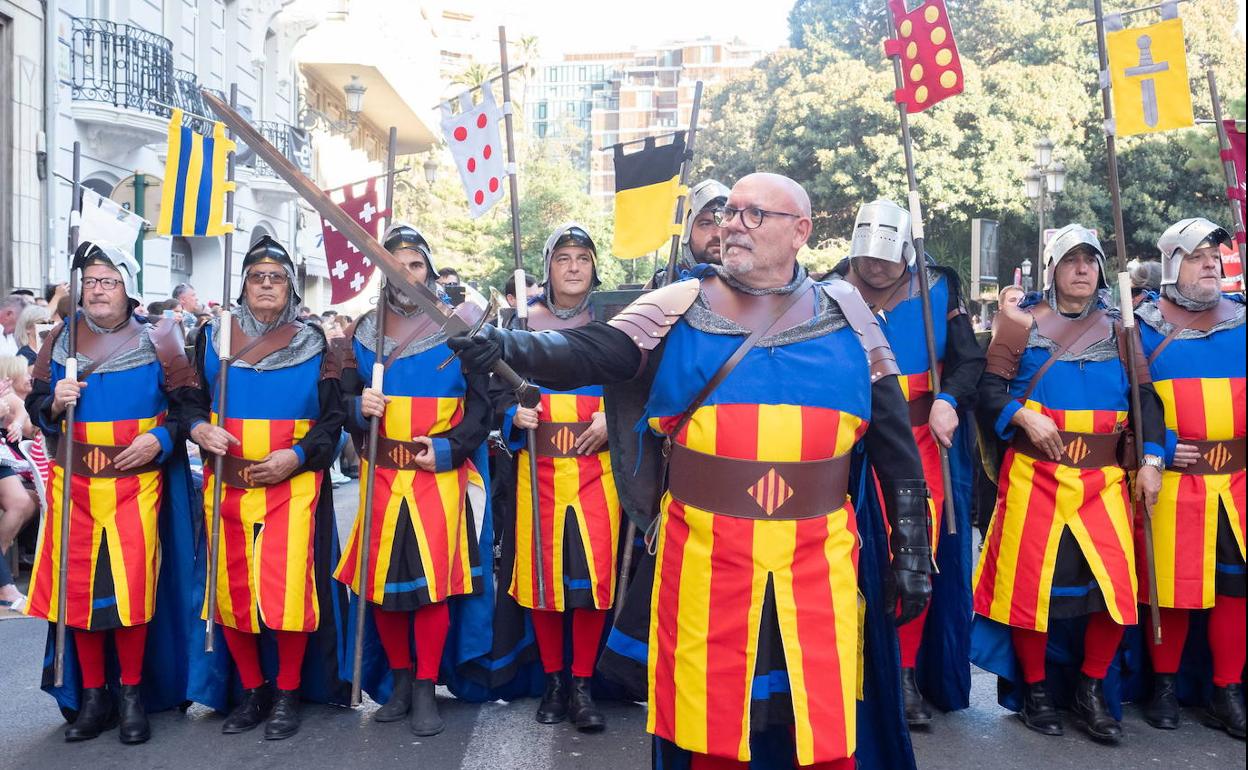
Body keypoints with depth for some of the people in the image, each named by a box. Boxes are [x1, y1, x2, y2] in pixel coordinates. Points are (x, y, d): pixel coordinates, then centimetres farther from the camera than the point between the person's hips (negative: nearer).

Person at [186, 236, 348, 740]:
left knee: (289, 589, -7)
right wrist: (199, 429, -9)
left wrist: (296, 456, -13)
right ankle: (251, 691, 24)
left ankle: (287, 694, 13)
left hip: (292, 486, -2)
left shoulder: (313, 344, 3)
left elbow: (333, 420, 1)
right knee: (231, 589, 6)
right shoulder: (213, 337, 9)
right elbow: (192, 401, 12)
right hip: (226, 487, 3)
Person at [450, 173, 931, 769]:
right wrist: (508, 345, -30)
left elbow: (895, 444, 7)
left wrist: (912, 550, 5)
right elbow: (589, 355, -12)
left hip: (818, 563, 1)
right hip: (705, 560, 0)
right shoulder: (679, 308, 2)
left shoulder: (845, 314, 5)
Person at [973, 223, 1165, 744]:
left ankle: (1091, 692, 16)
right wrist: (1024, 417, -19)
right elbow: (989, 388, -2)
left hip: (1104, 478, 3)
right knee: (1032, 581, 0)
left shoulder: (1118, 329, 12)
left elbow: (1145, 398, 9)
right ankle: (1035, 691, 19)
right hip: (1034, 475, -3)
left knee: (1116, 580, -4)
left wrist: (1150, 460, -1)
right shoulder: (1022, 323, 4)